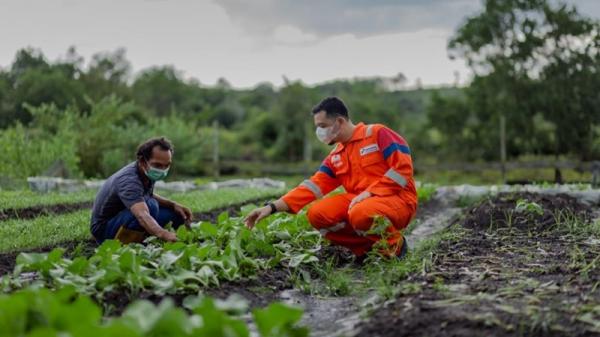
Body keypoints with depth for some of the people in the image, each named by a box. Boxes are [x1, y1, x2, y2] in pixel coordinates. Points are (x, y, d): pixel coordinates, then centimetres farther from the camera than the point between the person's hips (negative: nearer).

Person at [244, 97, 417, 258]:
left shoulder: (377, 134, -5)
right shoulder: (335, 158, 13)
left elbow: (403, 167, -15)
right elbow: (314, 185, 5)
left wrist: (370, 192, -20)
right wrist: (272, 207, -4)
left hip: (398, 200, -6)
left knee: (361, 214, -38)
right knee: (317, 214, -14)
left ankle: (394, 243, -8)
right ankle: (369, 246, -3)